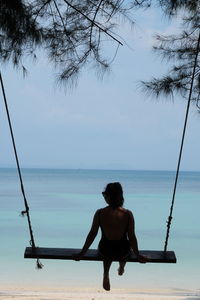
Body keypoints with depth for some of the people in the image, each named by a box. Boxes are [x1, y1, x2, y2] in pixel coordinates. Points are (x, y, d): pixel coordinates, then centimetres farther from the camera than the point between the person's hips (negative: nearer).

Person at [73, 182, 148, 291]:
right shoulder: (127, 214, -21)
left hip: (104, 250, 1)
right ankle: (121, 267, 61)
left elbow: (92, 234, -12)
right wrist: (138, 255, 3)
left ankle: (106, 275, 36)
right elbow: (131, 237, -13)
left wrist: (82, 253, 1)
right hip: (123, 252, 0)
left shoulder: (99, 213, -20)